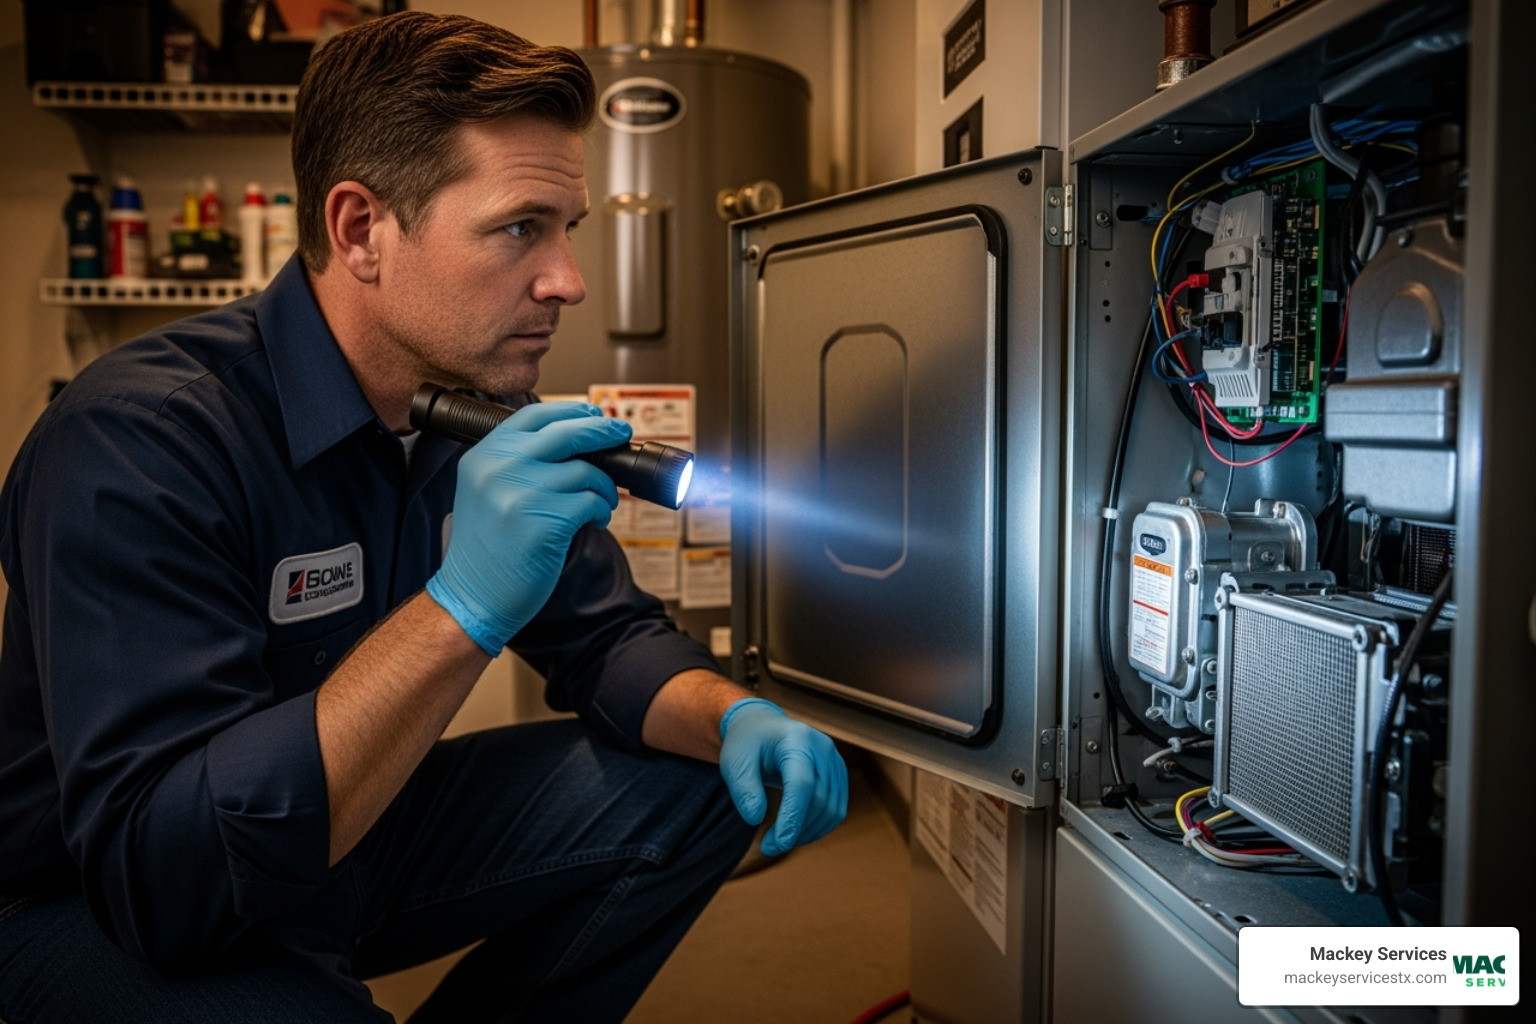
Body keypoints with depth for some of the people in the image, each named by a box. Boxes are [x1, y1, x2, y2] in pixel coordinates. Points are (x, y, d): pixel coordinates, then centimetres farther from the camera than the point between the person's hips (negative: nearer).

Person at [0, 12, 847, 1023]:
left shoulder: (487, 408, -5)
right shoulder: (136, 439, -27)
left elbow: (605, 634, 2)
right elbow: (160, 870, -33)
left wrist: (736, 715, -20)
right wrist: (463, 608, -41)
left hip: (355, 836, 6)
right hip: (104, 917, -6)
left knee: (693, 790, -5)